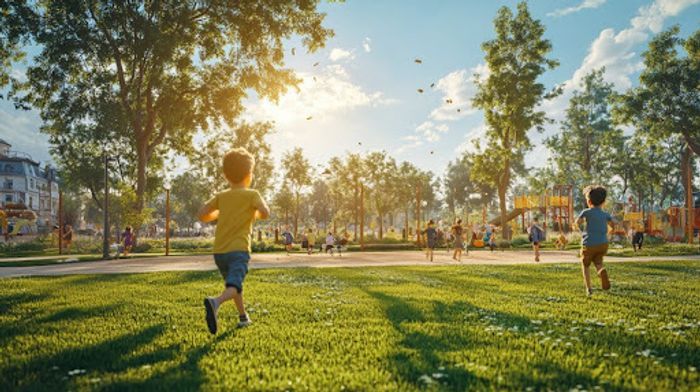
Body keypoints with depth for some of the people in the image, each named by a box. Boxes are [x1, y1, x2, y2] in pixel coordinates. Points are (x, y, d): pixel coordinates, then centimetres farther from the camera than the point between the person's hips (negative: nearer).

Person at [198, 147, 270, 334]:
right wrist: (255, 214, 8)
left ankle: (243, 317, 35)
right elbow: (265, 213, -15)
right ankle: (215, 302, -48)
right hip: (238, 249, -5)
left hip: (219, 251, 6)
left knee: (234, 282, 25)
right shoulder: (252, 194, 0)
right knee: (233, 286, -18)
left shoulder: (221, 196, 11)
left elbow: (202, 215, 5)